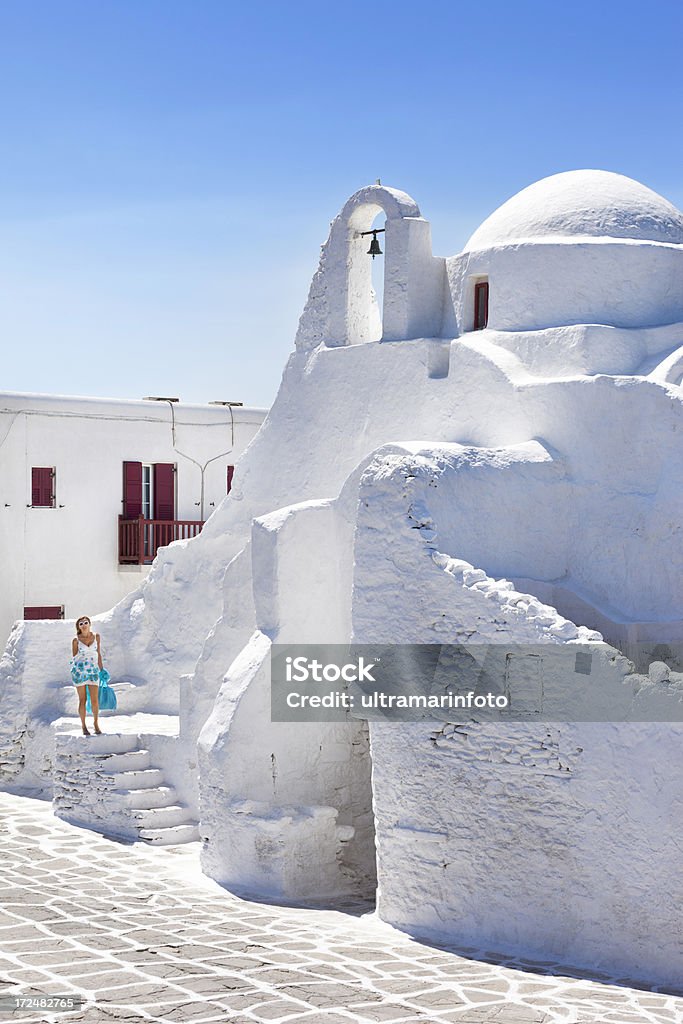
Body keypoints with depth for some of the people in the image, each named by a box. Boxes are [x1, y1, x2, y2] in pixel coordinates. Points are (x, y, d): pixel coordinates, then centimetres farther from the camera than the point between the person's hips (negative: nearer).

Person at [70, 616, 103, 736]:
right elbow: (74, 657, 7)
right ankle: (84, 726, 15)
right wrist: (75, 670, 9)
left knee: (95, 700, -1)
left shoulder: (96, 636, 6)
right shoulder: (76, 640, -1)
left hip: (93, 671, 2)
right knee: (82, 700, 3)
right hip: (79, 671, -2)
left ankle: (96, 723, 18)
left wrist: (101, 669, 13)